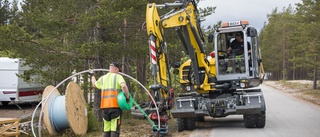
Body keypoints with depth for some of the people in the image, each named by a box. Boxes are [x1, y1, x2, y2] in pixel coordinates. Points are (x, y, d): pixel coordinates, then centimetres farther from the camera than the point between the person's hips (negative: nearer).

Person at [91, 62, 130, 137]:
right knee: (115, 129, -7)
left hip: (105, 106, 5)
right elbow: (124, 86, -20)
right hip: (115, 106, -5)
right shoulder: (118, 77, -1)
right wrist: (127, 97, -9)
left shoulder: (103, 78, 16)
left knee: (106, 130, 11)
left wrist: (93, 76, 55)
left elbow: (94, 84, 36)